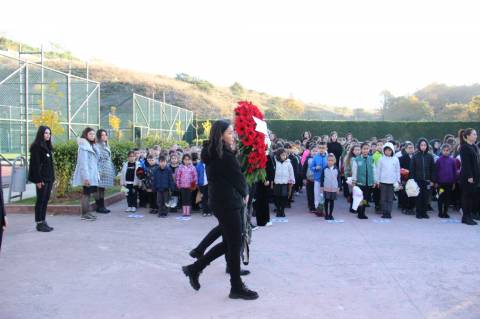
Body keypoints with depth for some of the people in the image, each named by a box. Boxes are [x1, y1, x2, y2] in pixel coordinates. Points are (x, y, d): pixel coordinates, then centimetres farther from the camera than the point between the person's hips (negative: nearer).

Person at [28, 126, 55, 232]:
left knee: (46, 200, 10)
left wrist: (52, 177, 12)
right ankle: (39, 223, 5)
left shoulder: (47, 146, 15)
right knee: (40, 200, -2)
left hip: (49, 178, 8)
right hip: (41, 178, -8)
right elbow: (35, 164, -15)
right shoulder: (36, 146, -9)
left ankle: (43, 222, 16)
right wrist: (38, 179, -19)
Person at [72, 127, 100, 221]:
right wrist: (86, 177, -24)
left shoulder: (91, 145, 15)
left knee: (88, 193, 11)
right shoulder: (84, 146, -13)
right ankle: (84, 214, 1)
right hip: (87, 175, -9)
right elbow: (83, 163, -20)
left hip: (92, 175, 9)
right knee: (86, 193, -4)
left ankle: (87, 212, 17)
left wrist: (96, 174, 15)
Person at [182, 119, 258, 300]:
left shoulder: (211, 155, 9)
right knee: (235, 245, 1)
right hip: (228, 203, -9)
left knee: (228, 243, 18)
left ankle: (195, 269, 23)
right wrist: (245, 193, 10)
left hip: (218, 202, 9)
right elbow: (239, 178, -9)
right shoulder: (226, 156, -17)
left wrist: (240, 194, 5)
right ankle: (237, 288, 12)